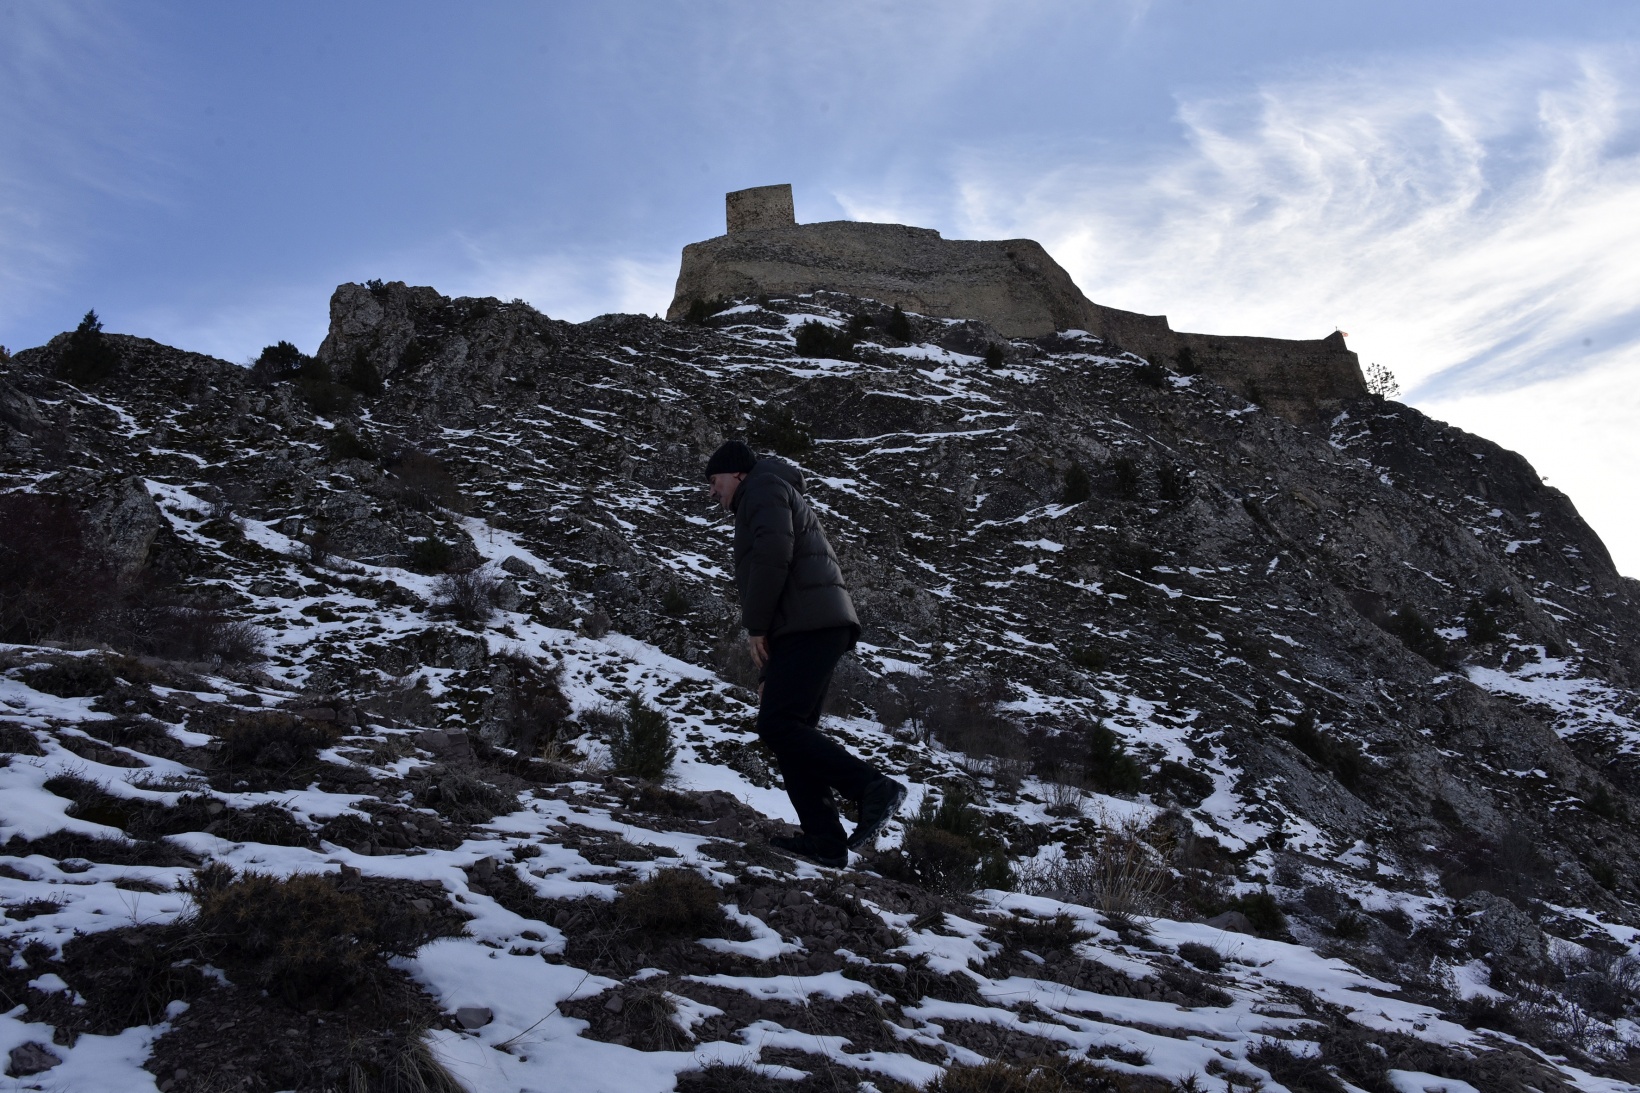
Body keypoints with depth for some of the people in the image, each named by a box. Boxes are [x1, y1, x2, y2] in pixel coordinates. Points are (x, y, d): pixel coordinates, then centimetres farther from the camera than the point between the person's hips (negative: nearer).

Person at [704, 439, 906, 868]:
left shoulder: (763, 487, 6)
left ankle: (875, 788, -21)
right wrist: (769, 676, 26)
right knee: (791, 729, 5)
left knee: (777, 725, -17)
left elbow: (773, 554, -15)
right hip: (815, 628, 10)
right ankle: (824, 840, -2)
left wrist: (756, 626, -11)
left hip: (808, 624, -10)